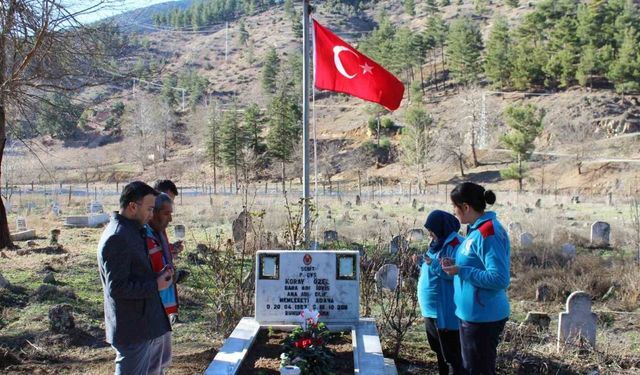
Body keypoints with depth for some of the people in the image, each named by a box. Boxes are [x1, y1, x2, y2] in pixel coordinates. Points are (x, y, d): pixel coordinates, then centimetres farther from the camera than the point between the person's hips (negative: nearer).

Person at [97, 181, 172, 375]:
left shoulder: (131, 231, 12)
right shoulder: (117, 237, -21)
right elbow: (117, 288, -24)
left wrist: (157, 276, 5)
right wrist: (155, 285, -17)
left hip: (142, 324, 10)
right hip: (132, 329, -10)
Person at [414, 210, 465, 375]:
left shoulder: (455, 244, -17)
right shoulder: (438, 243, 13)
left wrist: (433, 264, -27)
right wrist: (423, 262, 7)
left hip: (445, 310, -10)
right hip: (431, 308, 10)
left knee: (451, 354, -2)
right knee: (438, 349, 20)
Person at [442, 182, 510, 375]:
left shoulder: (488, 233, -22)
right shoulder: (478, 229, 8)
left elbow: (499, 279, -26)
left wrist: (461, 271, -22)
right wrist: (457, 266, 6)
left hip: (483, 317, -10)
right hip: (472, 314, 10)